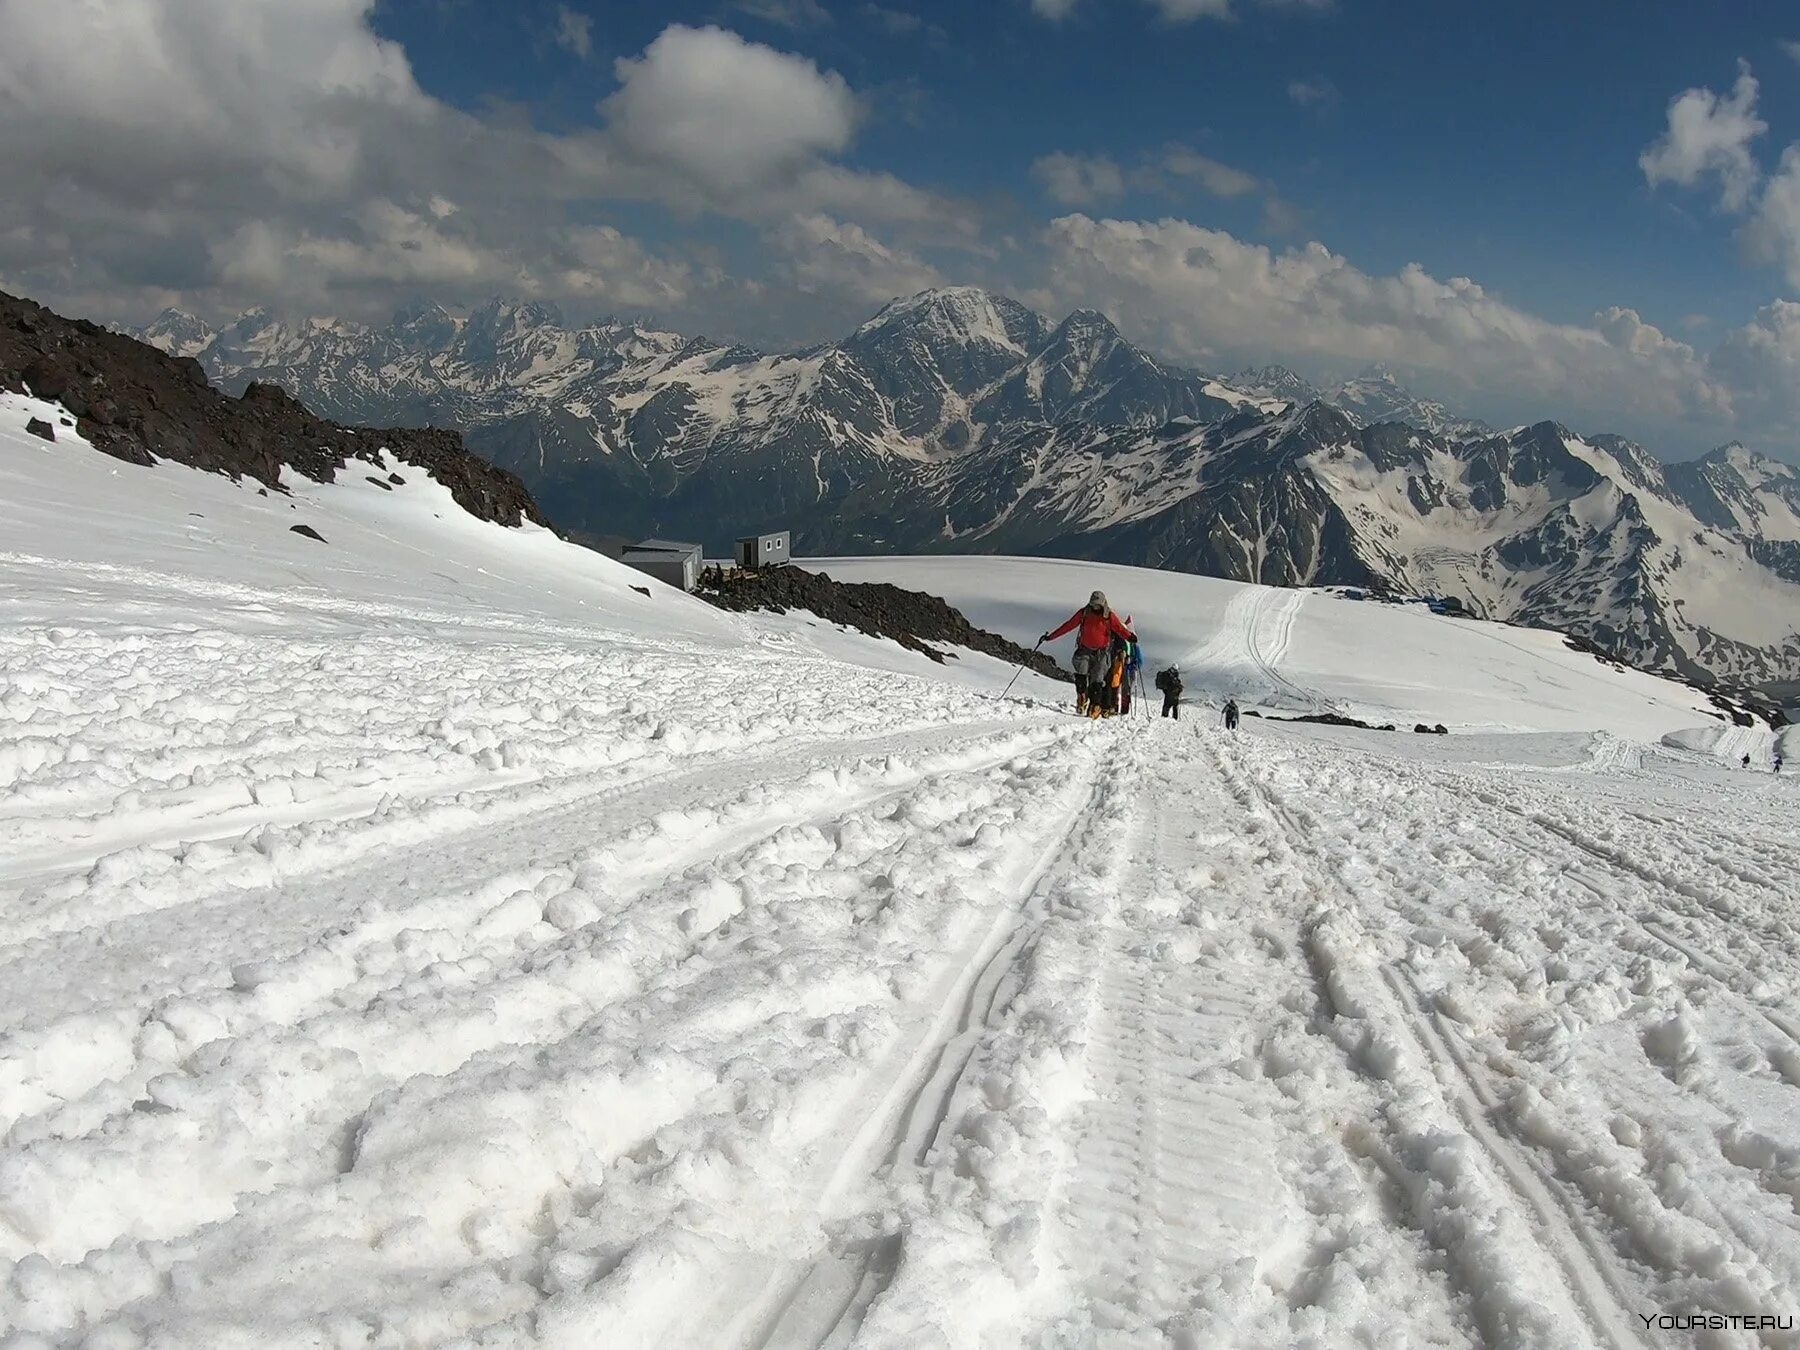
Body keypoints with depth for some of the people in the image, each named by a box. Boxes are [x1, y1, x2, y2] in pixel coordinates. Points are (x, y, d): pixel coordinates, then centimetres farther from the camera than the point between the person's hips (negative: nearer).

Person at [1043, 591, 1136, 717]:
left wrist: (1129, 636, -35)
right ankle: (1082, 699, -9)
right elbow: (1068, 626, 2)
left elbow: (1119, 628, -14)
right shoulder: (1083, 613, 1)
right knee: (1081, 671, -21)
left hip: (1101, 651, -1)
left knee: (1097, 680, -9)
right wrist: (1050, 637, -2)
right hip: (1085, 650, 1)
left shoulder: (1109, 616, -2)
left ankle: (1095, 706, -5)